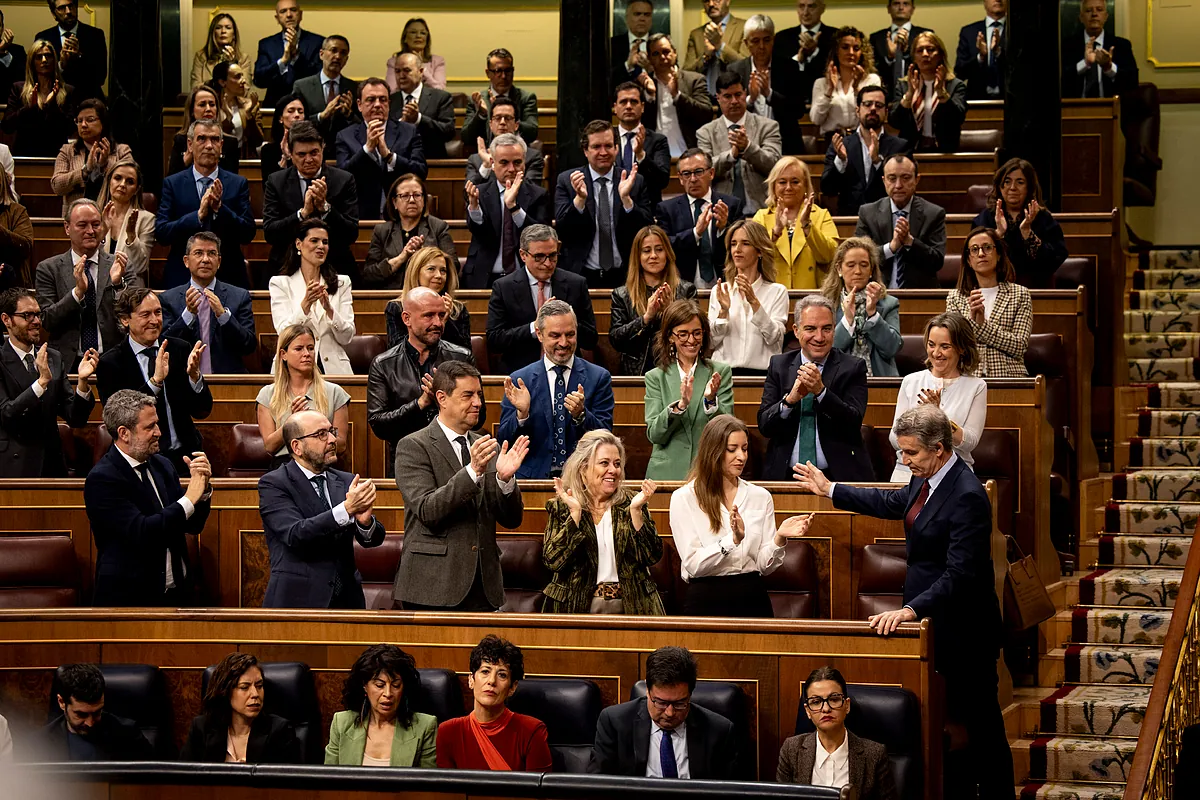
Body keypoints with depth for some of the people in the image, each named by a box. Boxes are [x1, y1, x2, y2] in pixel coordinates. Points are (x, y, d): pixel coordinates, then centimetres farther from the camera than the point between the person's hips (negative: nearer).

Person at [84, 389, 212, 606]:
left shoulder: (162, 466, 8)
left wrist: (203, 488, -7)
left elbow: (193, 526, 10)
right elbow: (140, 533, -23)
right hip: (129, 598, -6)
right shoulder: (102, 478, -14)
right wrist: (188, 500, -18)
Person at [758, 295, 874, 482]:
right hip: (786, 474, 2)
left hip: (838, 474, -2)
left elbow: (854, 423, -7)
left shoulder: (853, 368, 5)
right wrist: (790, 399, -15)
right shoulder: (779, 365, 11)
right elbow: (764, 426, 3)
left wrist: (821, 391, -19)